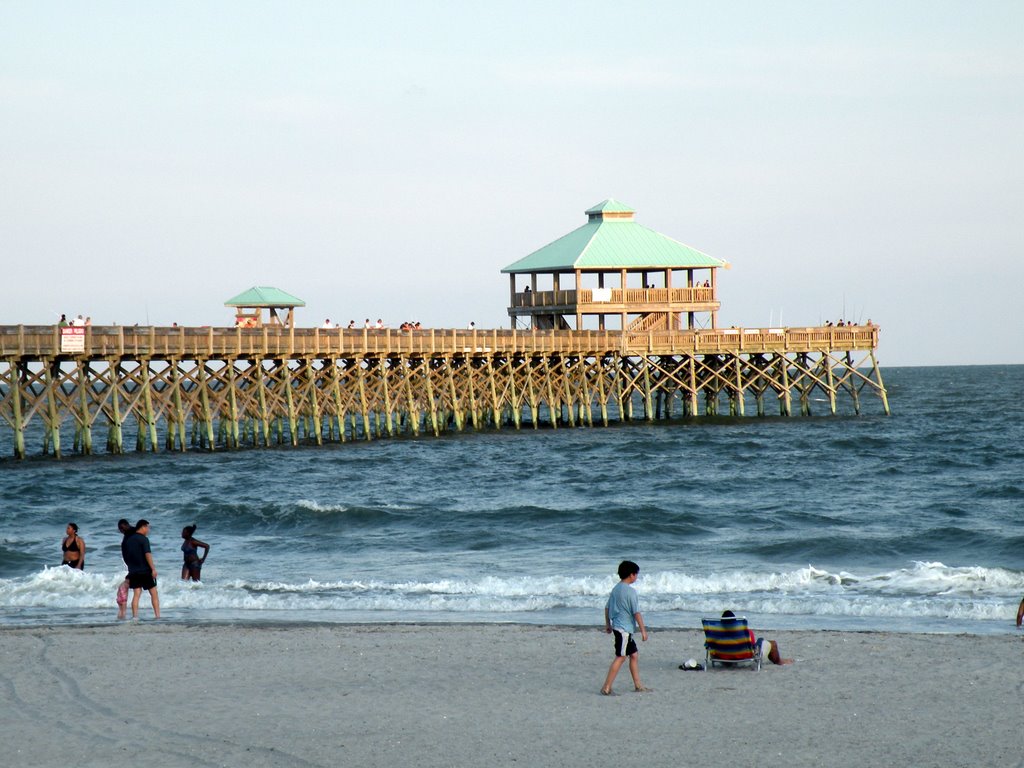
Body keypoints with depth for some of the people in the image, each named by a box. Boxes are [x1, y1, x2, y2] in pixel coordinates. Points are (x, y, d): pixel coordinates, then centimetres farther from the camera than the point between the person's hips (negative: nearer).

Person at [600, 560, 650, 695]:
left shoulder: (615, 589, 11)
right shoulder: (630, 591, -15)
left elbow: (607, 607, 17)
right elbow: (636, 613, -15)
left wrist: (608, 624, 25)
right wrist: (643, 630, -10)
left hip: (617, 627, 9)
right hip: (625, 628, -9)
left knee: (634, 655, 15)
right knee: (620, 657, -7)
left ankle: (638, 685, 19)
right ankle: (606, 688, -10)